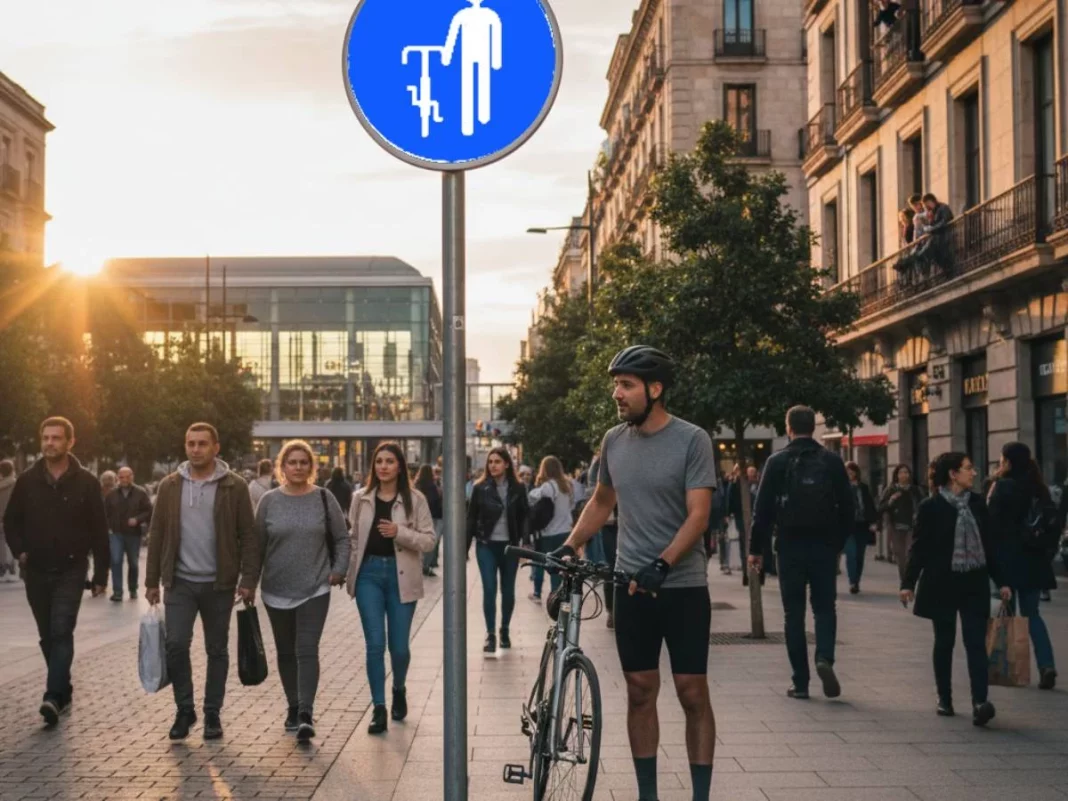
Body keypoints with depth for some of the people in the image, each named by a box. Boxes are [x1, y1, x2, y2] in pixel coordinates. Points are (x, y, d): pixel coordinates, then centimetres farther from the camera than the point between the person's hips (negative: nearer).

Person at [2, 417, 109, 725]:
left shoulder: (86, 482, -4)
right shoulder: (27, 481, 3)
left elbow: (99, 531, -3)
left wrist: (100, 575, -5)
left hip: (70, 572, -4)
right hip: (36, 572, 4)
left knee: (61, 633, -14)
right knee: (48, 637, 11)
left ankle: (54, 696, -20)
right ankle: (63, 692, 22)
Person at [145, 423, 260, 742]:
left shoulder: (234, 487, -3)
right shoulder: (170, 486, 5)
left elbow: (248, 536, -3)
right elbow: (157, 535, 7)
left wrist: (248, 579, -10)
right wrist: (152, 580, 4)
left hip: (219, 584, -1)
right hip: (180, 582, 1)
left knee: (217, 650, 7)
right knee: (176, 645, -8)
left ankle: (212, 714, 20)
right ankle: (184, 710, 10)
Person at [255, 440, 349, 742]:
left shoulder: (324, 499, 0)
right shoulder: (269, 501, 2)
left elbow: (342, 539, 7)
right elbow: (257, 545, 6)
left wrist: (338, 570, -5)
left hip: (315, 589, -2)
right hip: (277, 590, 2)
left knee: (307, 650, -12)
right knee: (286, 652, 11)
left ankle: (306, 714, -15)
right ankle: (294, 707, 25)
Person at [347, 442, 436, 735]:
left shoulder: (415, 499, -1)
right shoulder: (361, 499, 5)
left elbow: (429, 541, -4)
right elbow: (353, 538, 12)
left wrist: (399, 532, -18)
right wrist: (349, 572, 5)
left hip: (401, 576, -1)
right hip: (369, 574, 1)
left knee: (399, 646, 4)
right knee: (375, 644, -3)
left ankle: (399, 690, 35)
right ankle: (378, 708, 5)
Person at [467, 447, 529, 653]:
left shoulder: (518, 488, 0)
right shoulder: (480, 488, -2)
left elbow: (524, 517, 5)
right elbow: (471, 518, 1)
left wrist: (525, 543, -2)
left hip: (509, 545, 1)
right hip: (486, 546, -1)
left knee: (508, 591, 9)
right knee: (489, 589, -7)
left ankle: (505, 630, 26)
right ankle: (490, 635, 0)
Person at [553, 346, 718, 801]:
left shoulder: (692, 440, -9)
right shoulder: (614, 440, 5)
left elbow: (698, 515, -15)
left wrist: (662, 564, -26)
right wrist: (570, 545, 7)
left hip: (683, 586, -4)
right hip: (631, 587, 4)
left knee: (692, 694, -1)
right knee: (640, 692, 8)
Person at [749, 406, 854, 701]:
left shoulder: (777, 462, -3)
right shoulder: (832, 461, 2)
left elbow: (763, 508, -5)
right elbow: (847, 506, 2)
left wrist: (756, 549, 1)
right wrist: (841, 542, 12)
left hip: (791, 546, -1)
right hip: (825, 546, 1)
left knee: (794, 613, 6)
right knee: (824, 607, 12)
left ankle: (800, 682, 6)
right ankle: (825, 658, -14)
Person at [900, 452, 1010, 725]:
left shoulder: (977, 503, 7)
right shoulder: (931, 507, -6)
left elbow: (988, 544, 12)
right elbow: (919, 547, -4)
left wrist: (1000, 580, 11)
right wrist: (908, 583, -8)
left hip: (974, 584, 3)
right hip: (942, 584, -3)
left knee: (976, 642, -6)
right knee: (944, 642, 7)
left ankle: (979, 702, -13)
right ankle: (944, 699, 20)